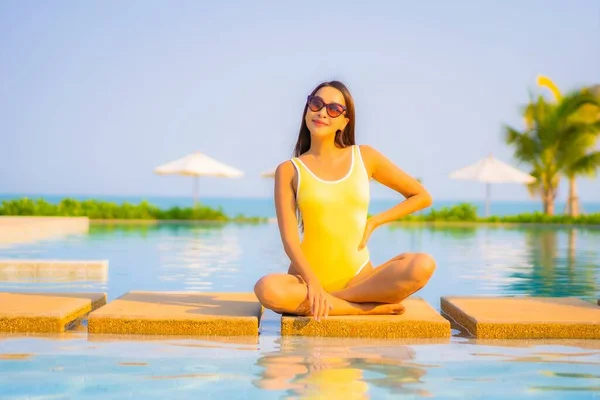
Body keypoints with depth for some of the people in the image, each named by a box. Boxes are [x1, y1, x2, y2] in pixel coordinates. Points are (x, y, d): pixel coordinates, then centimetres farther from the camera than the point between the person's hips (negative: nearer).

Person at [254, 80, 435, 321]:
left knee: (423, 265, -27)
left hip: (359, 278, 1)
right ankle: (373, 307, -23)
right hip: (308, 276, -1)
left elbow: (422, 197, 17)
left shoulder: (364, 157, 10)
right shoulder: (289, 170, 5)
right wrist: (313, 284, -22)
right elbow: (289, 238, -6)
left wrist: (374, 222, 6)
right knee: (268, 289, -36)